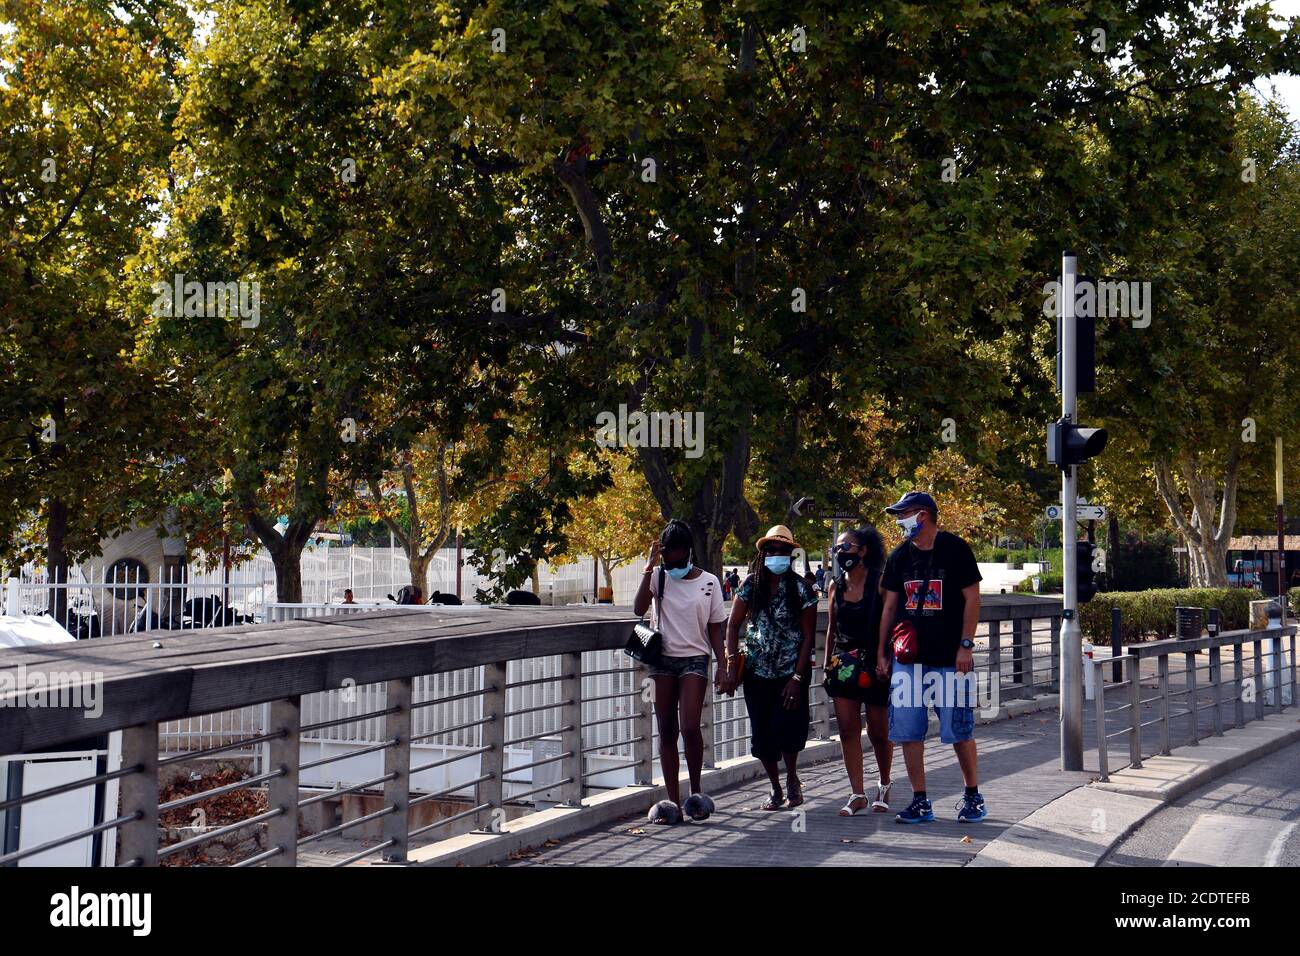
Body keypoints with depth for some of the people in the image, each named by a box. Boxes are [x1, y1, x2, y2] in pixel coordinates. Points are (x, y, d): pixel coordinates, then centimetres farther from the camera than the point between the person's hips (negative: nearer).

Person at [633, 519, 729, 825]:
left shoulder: (709, 582, 1)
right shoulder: (658, 577, 2)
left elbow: (715, 628, 6)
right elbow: (639, 609, -15)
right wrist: (649, 568, -17)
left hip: (694, 660, -2)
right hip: (662, 661, 2)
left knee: (690, 727, -15)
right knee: (667, 732, 3)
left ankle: (695, 792, 7)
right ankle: (673, 802, 8)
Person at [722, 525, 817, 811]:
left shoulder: (800, 588, -5)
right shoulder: (751, 584, 1)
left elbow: (808, 636, -5)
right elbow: (733, 624, 3)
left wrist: (797, 678, -12)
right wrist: (731, 666, -8)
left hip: (791, 672, -2)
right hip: (757, 671, 2)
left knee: (785, 728, -15)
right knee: (762, 734, 4)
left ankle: (792, 777, 13)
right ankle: (776, 789, 22)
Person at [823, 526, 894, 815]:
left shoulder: (879, 582, -7)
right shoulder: (836, 585, 8)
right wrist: (827, 662, 12)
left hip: (873, 664, -5)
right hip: (844, 664, 5)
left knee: (878, 732, 5)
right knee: (847, 729, -2)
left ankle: (884, 785, 27)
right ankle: (857, 794, 1)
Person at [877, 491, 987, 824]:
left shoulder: (955, 549, -4)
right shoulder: (899, 556, 10)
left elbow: (972, 598, -5)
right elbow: (890, 606, 14)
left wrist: (965, 645, -12)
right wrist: (882, 652, 11)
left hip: (950, 659, -5)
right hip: (908, 657, 5)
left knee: (959, 730, 0)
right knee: (908, 732, 2)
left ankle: (973, 796, 17)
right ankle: (920, 801, 11)